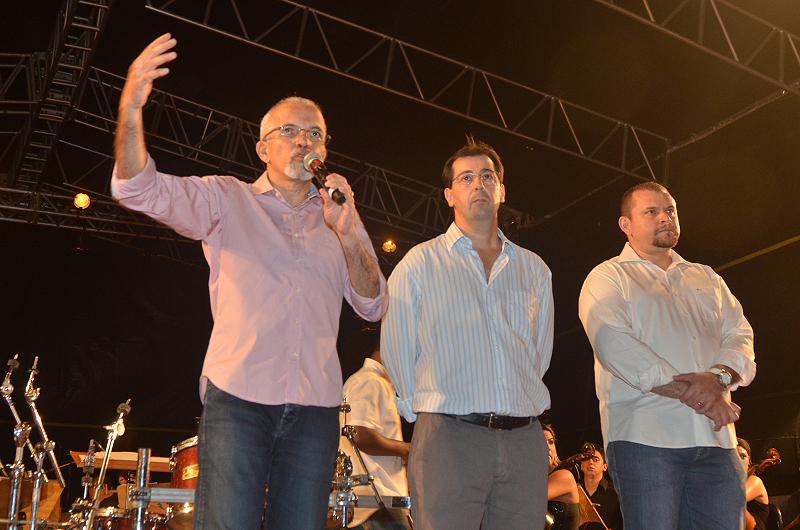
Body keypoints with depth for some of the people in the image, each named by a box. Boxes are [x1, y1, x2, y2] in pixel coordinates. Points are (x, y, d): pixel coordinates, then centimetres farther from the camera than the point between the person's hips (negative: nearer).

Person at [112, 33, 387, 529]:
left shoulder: (338, 217, 16)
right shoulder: (227, 200, 8)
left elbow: (373, 306, 9)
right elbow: (139, 189, -6)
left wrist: (347, 234, -6)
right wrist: (131, 111, -25)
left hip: (316, 409, 3)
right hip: (238, 398, -3)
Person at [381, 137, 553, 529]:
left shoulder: (534, 269, 16)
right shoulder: (421, 263, 5)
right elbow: (395, 349, 4)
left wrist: (516, 409, 14)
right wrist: (426, 413, 5)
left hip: (525, 440, 4)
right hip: (448, 438, -3)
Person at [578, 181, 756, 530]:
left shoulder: (705, 278, 23)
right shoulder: (608, 277, 6)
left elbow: (740, 336, 12)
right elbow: (614, 344, -11)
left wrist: (718, 377, -12)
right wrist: (691, 393, -15)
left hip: (715, 440, 5)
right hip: (643, 436, -5)